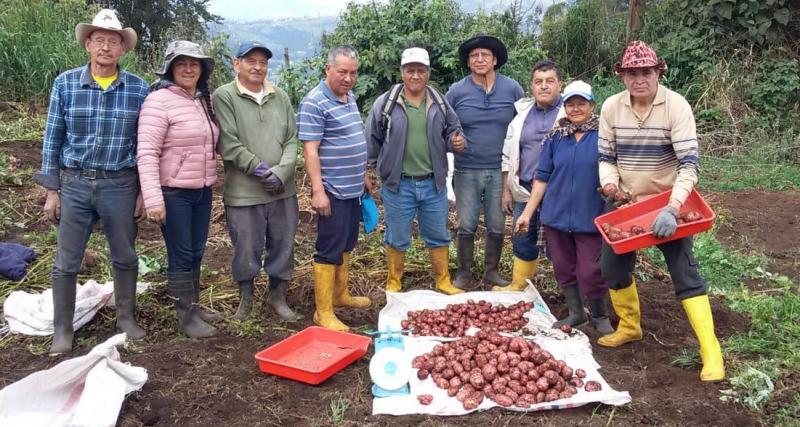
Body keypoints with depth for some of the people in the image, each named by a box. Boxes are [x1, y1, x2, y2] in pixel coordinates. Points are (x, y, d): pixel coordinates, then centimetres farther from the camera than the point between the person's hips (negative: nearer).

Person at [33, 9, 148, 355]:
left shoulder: (138, 89, -2)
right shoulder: (65, 84, -2)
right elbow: (53, 140, 3)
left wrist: (145, 191, 2)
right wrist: (51, 190, 0)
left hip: (121, 185, 0)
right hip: (74, 184, 0)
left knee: (125, 258, 12)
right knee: (66, 262, 6)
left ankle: (126, 317, 30)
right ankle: (62, 330, 19)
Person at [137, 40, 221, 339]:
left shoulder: (204, 101, 10)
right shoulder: (159, 100, -13)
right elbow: (146, 153, -19)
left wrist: (212, 179, 15)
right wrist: (153, 198, -25)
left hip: (202, 191, 7)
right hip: (173, 193, -7)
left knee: (196, 253, 15)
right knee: (181, 255, 1)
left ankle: (194, 306, 29)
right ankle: (186, 316, 13)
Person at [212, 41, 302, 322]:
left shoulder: (280, 97, 8)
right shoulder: (224, 96, -6)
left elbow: (292, 140, 5)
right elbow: (228, 144, -12)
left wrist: (280, 173, -10)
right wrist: (258, 168, -14)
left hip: (283, 190, 4)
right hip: (243, 191, -4)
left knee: (283, 246, 13)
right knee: (246, 249, 7)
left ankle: (278, 296, 32)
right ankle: (245, 297, 30)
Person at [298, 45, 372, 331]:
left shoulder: (349, 98, 11)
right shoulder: (314, 103, -15)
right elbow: (310, 150, -19)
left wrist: (364, 177, 21)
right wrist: (318, 190, -23)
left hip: (353, 189, 9)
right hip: (333, 192, -9)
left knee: (346, 245, 18)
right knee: (330, 250, -3)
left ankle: (340, 294, 32)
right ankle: (323, 312, 5)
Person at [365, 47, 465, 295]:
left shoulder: (439, 103, 3)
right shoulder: (385, 103, -5)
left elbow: (450, 131, 15)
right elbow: (372, 140, 2)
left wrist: (455, 142, -8)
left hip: (433, 184, 3)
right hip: (398, 184, -2)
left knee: (439, 236, 13)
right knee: (397, 238, 10)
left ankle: (444, 283, 29)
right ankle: (394, 284, 27)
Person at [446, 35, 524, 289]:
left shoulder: (512, 89, 0)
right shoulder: (456, 91, -1)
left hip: (500, 170, 1)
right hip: (467, 171, -1)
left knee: (497, 227, 9)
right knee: (466, 226, 4)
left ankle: (491, 271, 26)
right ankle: (463, 273, 20)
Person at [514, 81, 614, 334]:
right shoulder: (556, 138, 6)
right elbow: (542, 177, 8)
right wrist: (527, 212, 6)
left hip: (590, 217, -3)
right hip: (557, 216, 4)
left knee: (591, 272, -1)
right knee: (564, 269, 12)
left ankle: (600, 316, 24)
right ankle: (575, 314, 32)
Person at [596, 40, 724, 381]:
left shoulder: (676, 106, -19)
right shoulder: (611, 107, -7)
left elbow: (689, 164, -24)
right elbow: (605, 156, 2)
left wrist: (672, 209, -35)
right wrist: (609, 182, -20)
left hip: (668, 204, -4)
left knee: (685, 273, -8)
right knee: (613, 266, 11)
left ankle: (710, 351, -2)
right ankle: (629, 326, 35)